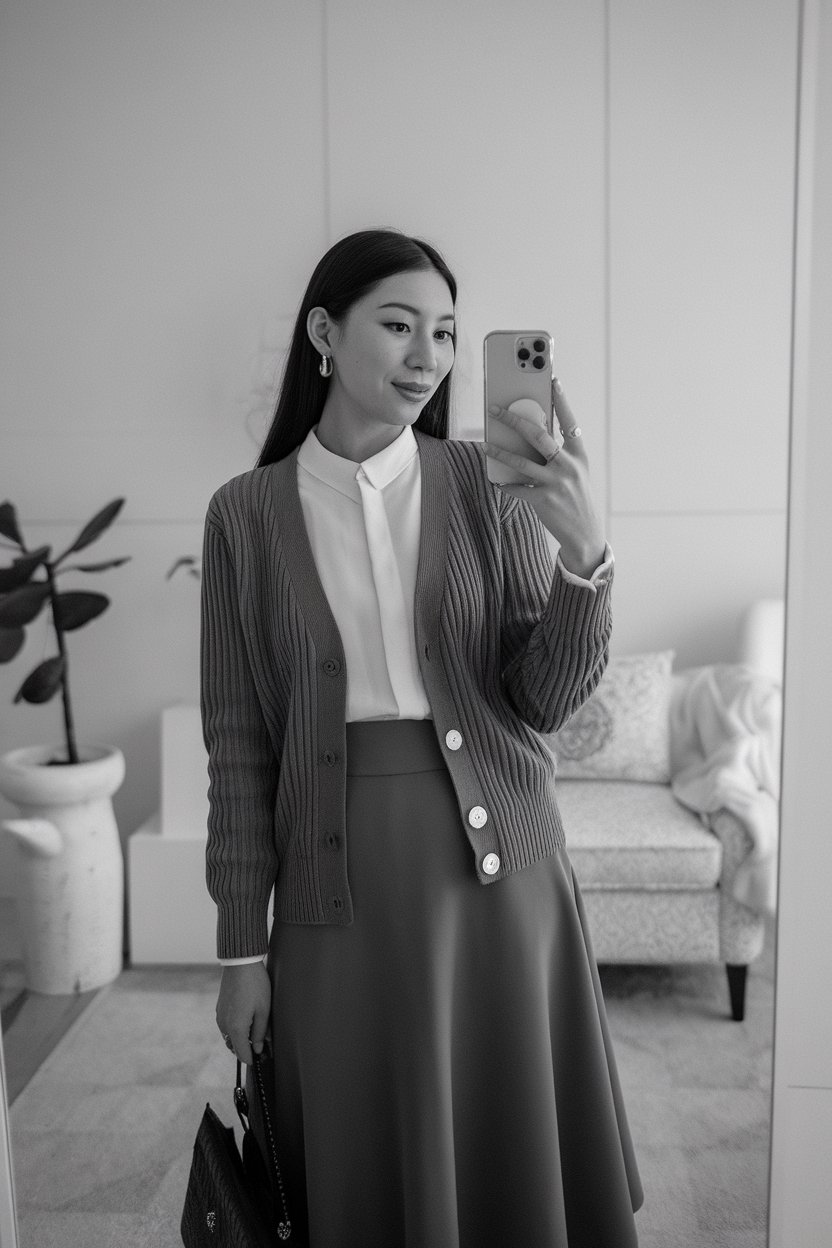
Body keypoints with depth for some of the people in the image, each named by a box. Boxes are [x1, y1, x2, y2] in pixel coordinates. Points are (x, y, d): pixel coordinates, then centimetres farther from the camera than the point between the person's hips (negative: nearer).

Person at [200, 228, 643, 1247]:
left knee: (514, 1153, 14)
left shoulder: (488, 485, -1)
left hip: (494, 854, 1)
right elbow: (237, 740, 1)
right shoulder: (247, 512, -2)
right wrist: (241, 946, 2)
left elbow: (543, 703, -5)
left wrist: (584, 551, -23)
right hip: (340, 869, 0)